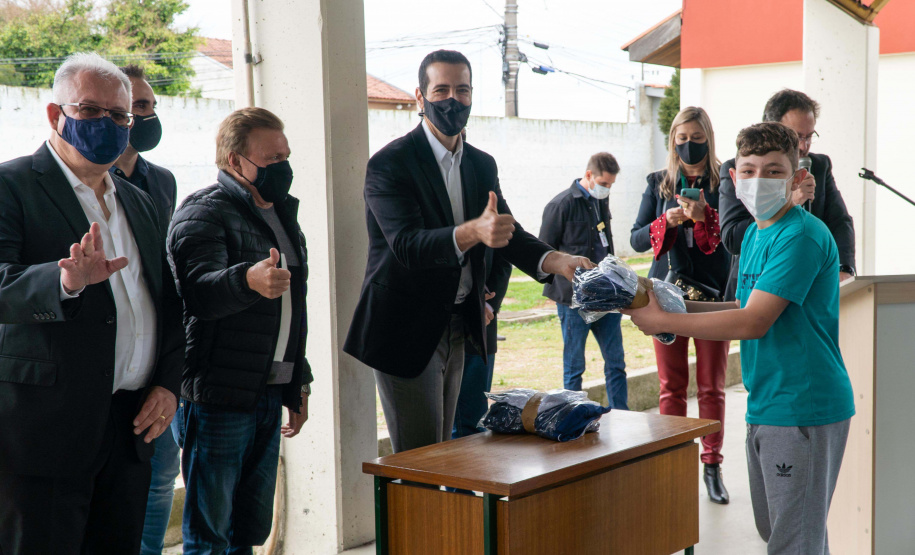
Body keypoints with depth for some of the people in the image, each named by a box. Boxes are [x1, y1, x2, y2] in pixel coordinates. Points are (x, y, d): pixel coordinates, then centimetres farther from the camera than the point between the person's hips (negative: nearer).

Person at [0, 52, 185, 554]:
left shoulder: (138, 202, 19)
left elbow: (168, 303, 21)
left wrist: (167, 383, 6)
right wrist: (66, 281, -36)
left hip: (131, 429, 6)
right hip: (42, 431, -6)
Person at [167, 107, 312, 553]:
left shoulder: (281, 212, 18)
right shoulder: (203, 213, -9)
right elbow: (199, 290, -29)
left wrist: (299, 384, 22)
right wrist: (248, 280, -48)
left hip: (270, 396, 8)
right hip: (218, 396, -8)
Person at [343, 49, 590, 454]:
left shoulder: (482, 165, 9)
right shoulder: (390, 165, -14)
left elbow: (507, 233, 4)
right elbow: (407, 244, -26)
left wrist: (556, 261, -17)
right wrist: (473, 232, -44)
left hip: (457, 327, 7)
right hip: (407, 333, -7)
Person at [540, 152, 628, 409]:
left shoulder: (601, 201, 12)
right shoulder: (563, 204, -9)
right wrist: (569, 273, -11)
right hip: (574, 300, -6)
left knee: (616, 363, 7)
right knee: (574, 366, 3)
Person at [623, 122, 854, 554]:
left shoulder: (802, 237, -18)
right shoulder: (755, 233, 11)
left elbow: (753, 322, -22)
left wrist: (662, 320, -15)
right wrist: (682, 307, 6)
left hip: (803, 409, -9)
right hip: (766, 405, 9)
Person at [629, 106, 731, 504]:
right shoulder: (658, 183, 9)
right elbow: (636, 239, 5)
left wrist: (705, 217, -22)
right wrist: (667, 221, -12)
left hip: (712, 293, -2)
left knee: (711, 387, 3)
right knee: (671, 386, 6)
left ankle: (712, 465, 13)